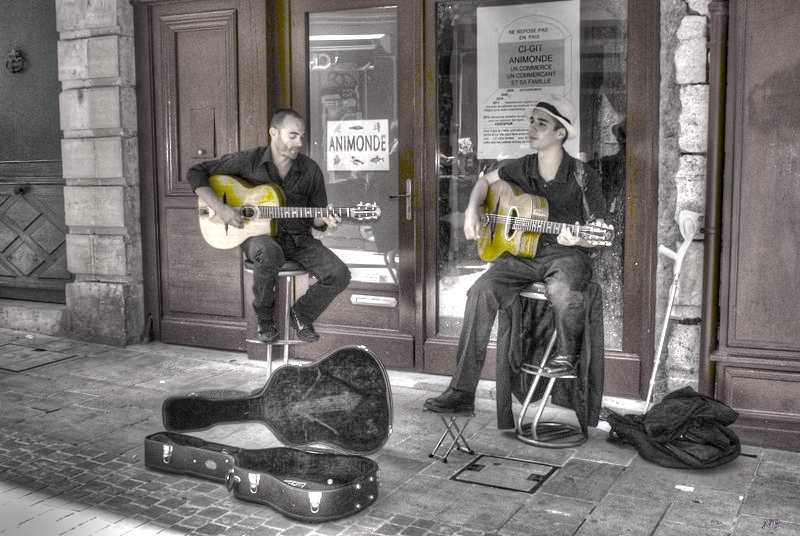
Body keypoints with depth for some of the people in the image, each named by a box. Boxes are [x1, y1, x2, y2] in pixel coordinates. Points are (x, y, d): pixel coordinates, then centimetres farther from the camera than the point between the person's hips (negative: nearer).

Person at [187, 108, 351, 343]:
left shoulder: (310, 170, 2)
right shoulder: (249, 161, -5)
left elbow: (315, 219, 10)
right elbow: (195, 172, -2)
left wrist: (324, 220, -15)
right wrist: (220, 208, -13)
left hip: (298, 238, 3)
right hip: (259, 235, -3)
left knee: (339, 274, -20)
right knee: (269, 253, -41)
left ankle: (302, 314, 10)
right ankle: (264, 319, -12)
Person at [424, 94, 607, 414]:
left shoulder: (581, 176, -6)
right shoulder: (521, 168, 8)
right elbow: (486, 180, 28)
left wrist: (577, 240, -26)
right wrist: (472, 211, 11)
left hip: (566, 254, -4)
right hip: (523, 252, 4)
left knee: (561, 291, -40)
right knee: (481, 291, -23)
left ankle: (567, 352, -3)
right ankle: (461, 393, -21)